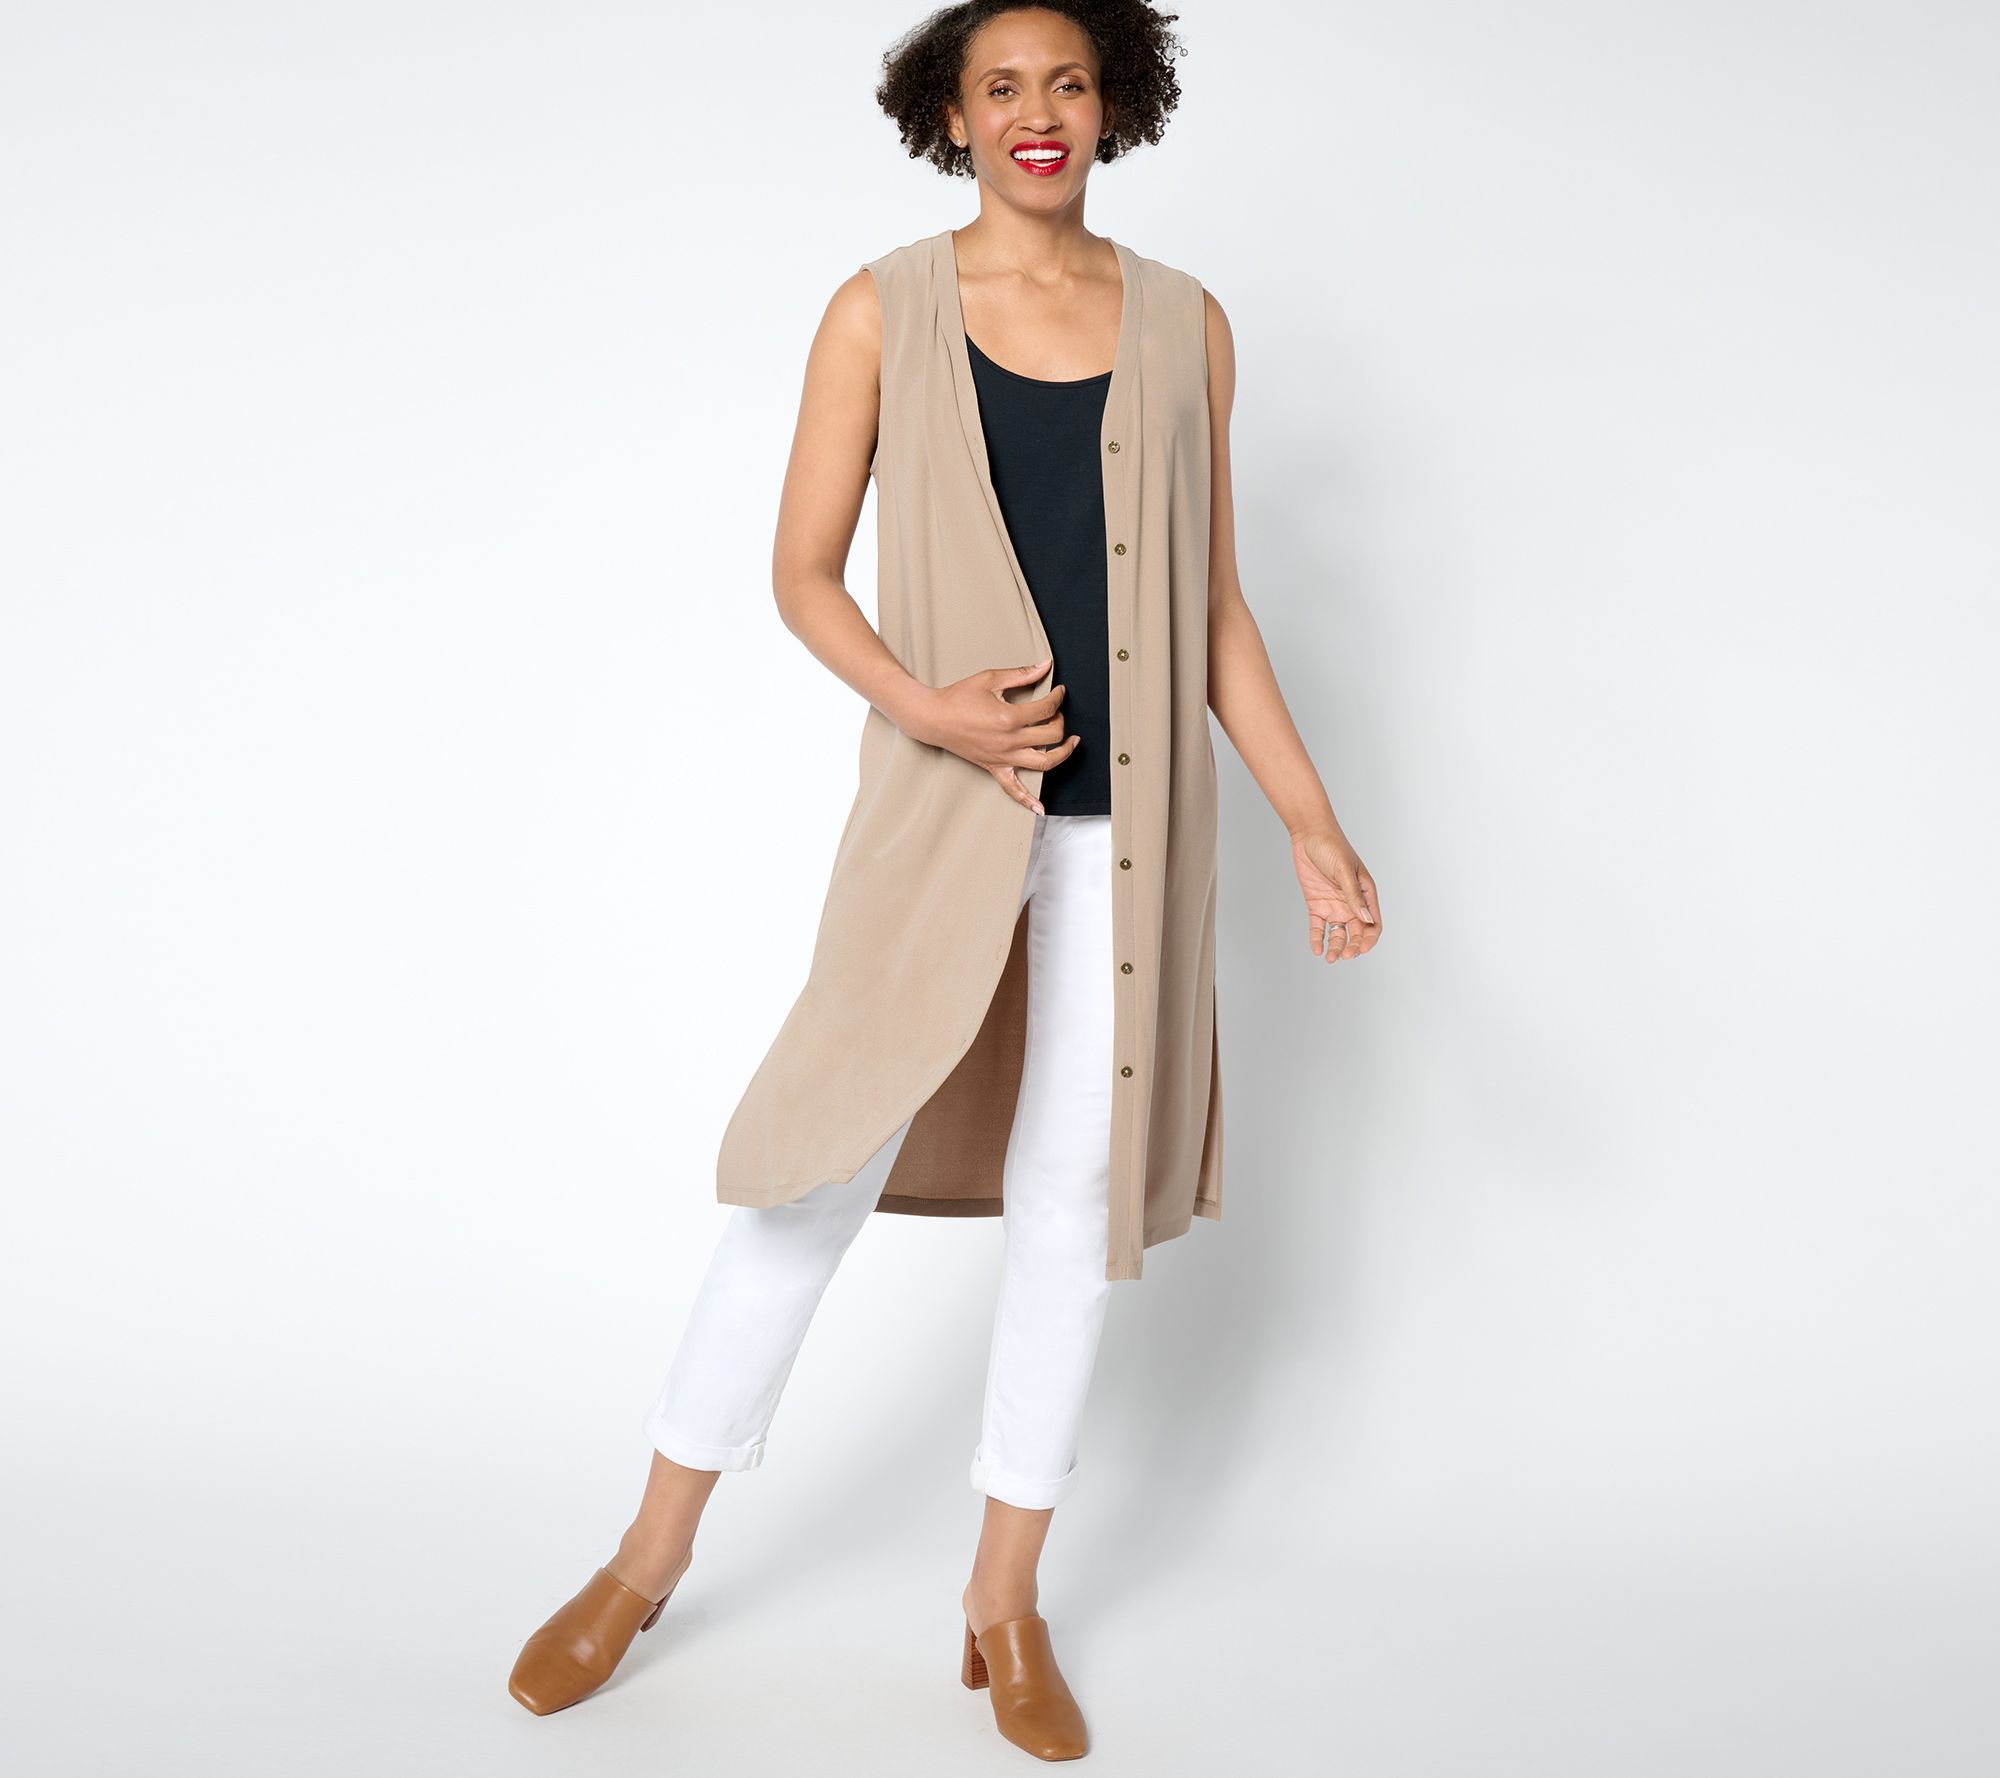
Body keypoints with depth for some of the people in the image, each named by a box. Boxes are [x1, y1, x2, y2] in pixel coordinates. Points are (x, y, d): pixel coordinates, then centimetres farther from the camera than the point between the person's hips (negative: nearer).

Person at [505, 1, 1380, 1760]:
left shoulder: (1185, 325, 7)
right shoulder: (882, 314, 2)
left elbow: (1214, 601, 10)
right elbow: (803, 571, 3)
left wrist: (1313, 821, 5)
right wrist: (919, 703, -16)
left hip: (1130, 820, 2)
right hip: (943, 814, -2)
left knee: (1076, 1199, 7)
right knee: (821, 1168, 1)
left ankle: (1006, 1604, 24)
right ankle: (652, 1553, 22)